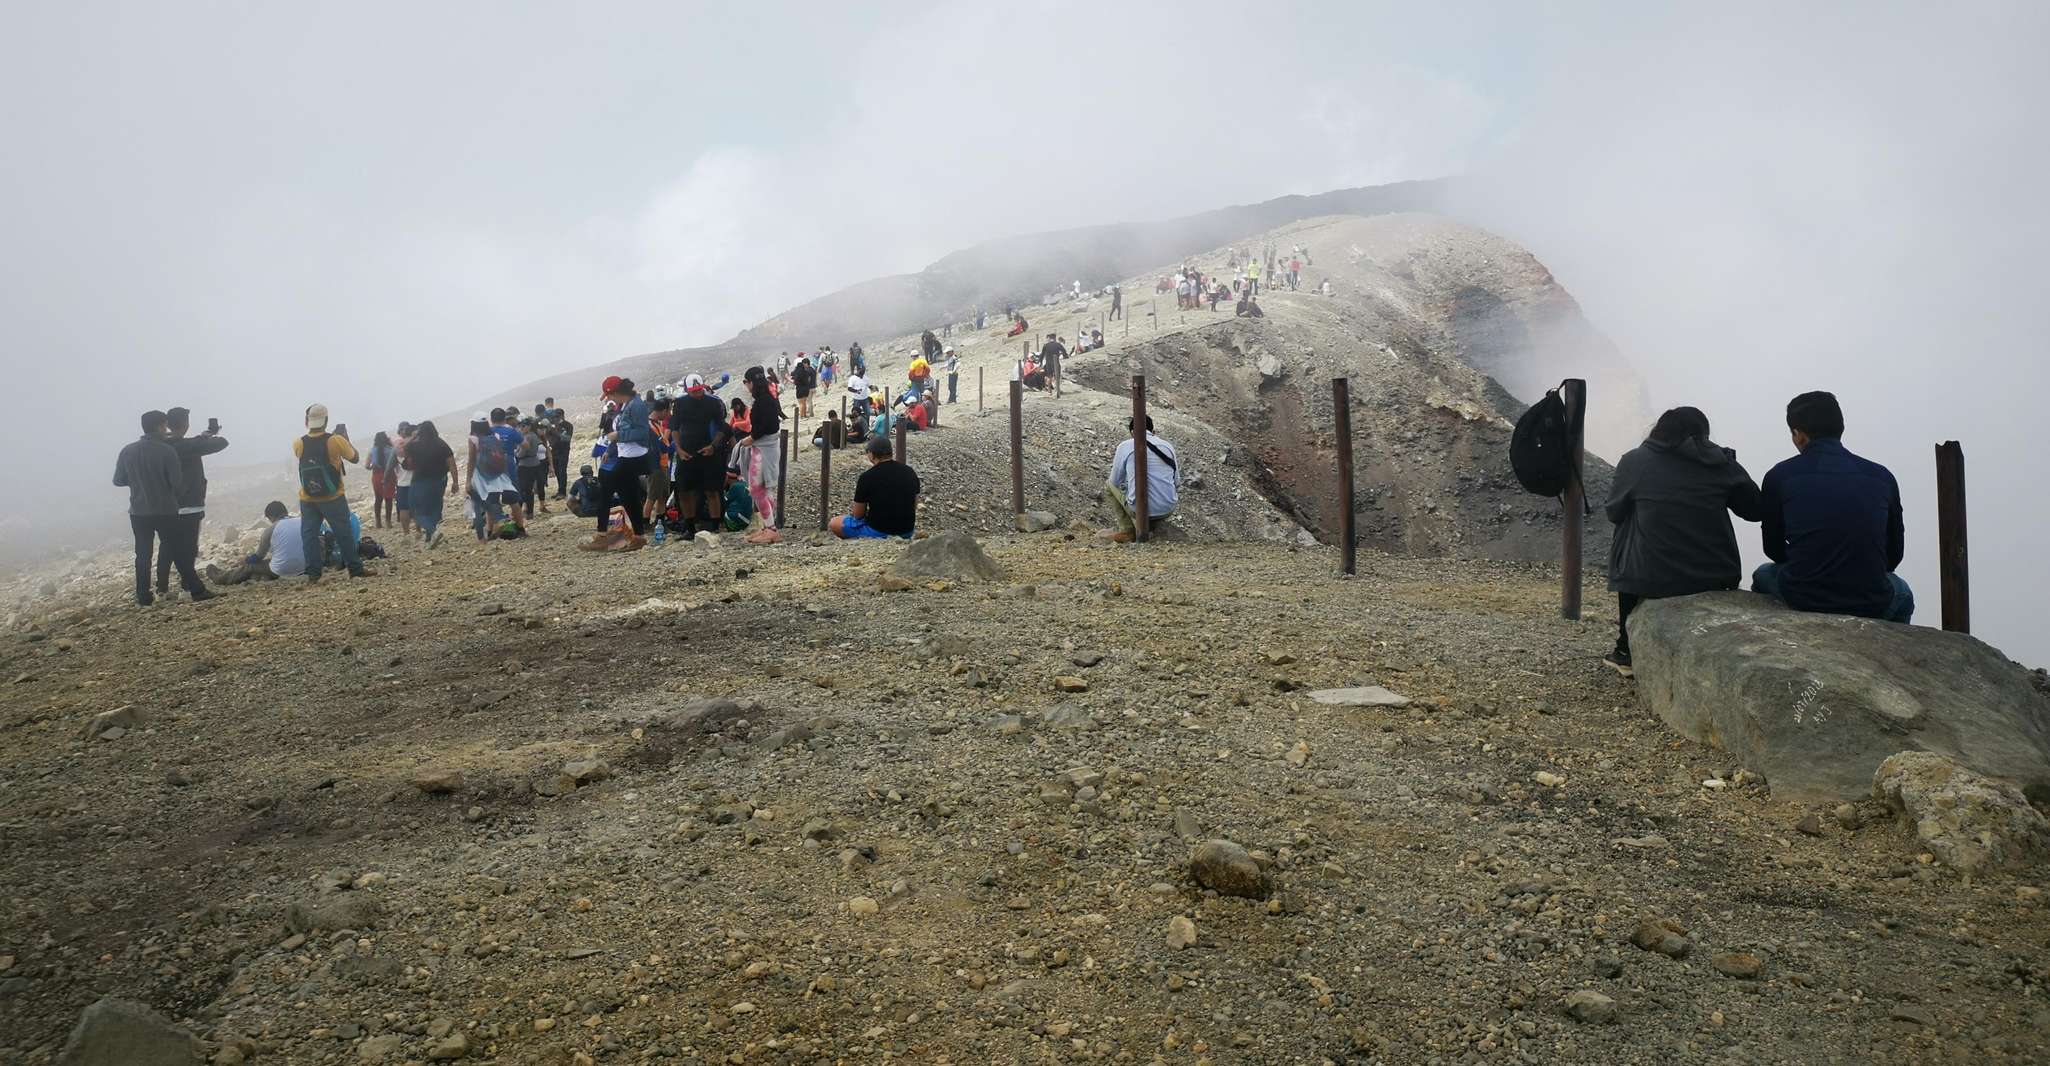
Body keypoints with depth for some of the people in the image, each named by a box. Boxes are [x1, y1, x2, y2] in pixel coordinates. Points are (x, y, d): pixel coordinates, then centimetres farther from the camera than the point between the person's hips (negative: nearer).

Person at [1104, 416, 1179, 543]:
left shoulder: (1125, 446, -3)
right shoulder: (1168, 446, 8)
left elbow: (1115, 481, 5)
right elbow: (1176, 482, 14)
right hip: (1168, 509, 4)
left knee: (1108, 485, 23)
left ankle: (1127, 530, 11)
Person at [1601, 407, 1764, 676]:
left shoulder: (1634, 461, -2)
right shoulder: (1721, 462, 2)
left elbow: (1614, 513, 9)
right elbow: (1754, 509, 10)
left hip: (1652, 578, -2)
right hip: (1715, 578, 2)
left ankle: (1627, 652, 32)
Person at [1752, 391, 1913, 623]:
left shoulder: (1779, 476, -2)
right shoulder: (1882, 477, 3)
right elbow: (1894, 554, 12)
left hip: (1801, 601, -1)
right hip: (1870, 606, 2)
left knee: (1764, 576, 33)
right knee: (1902, 595, 38)